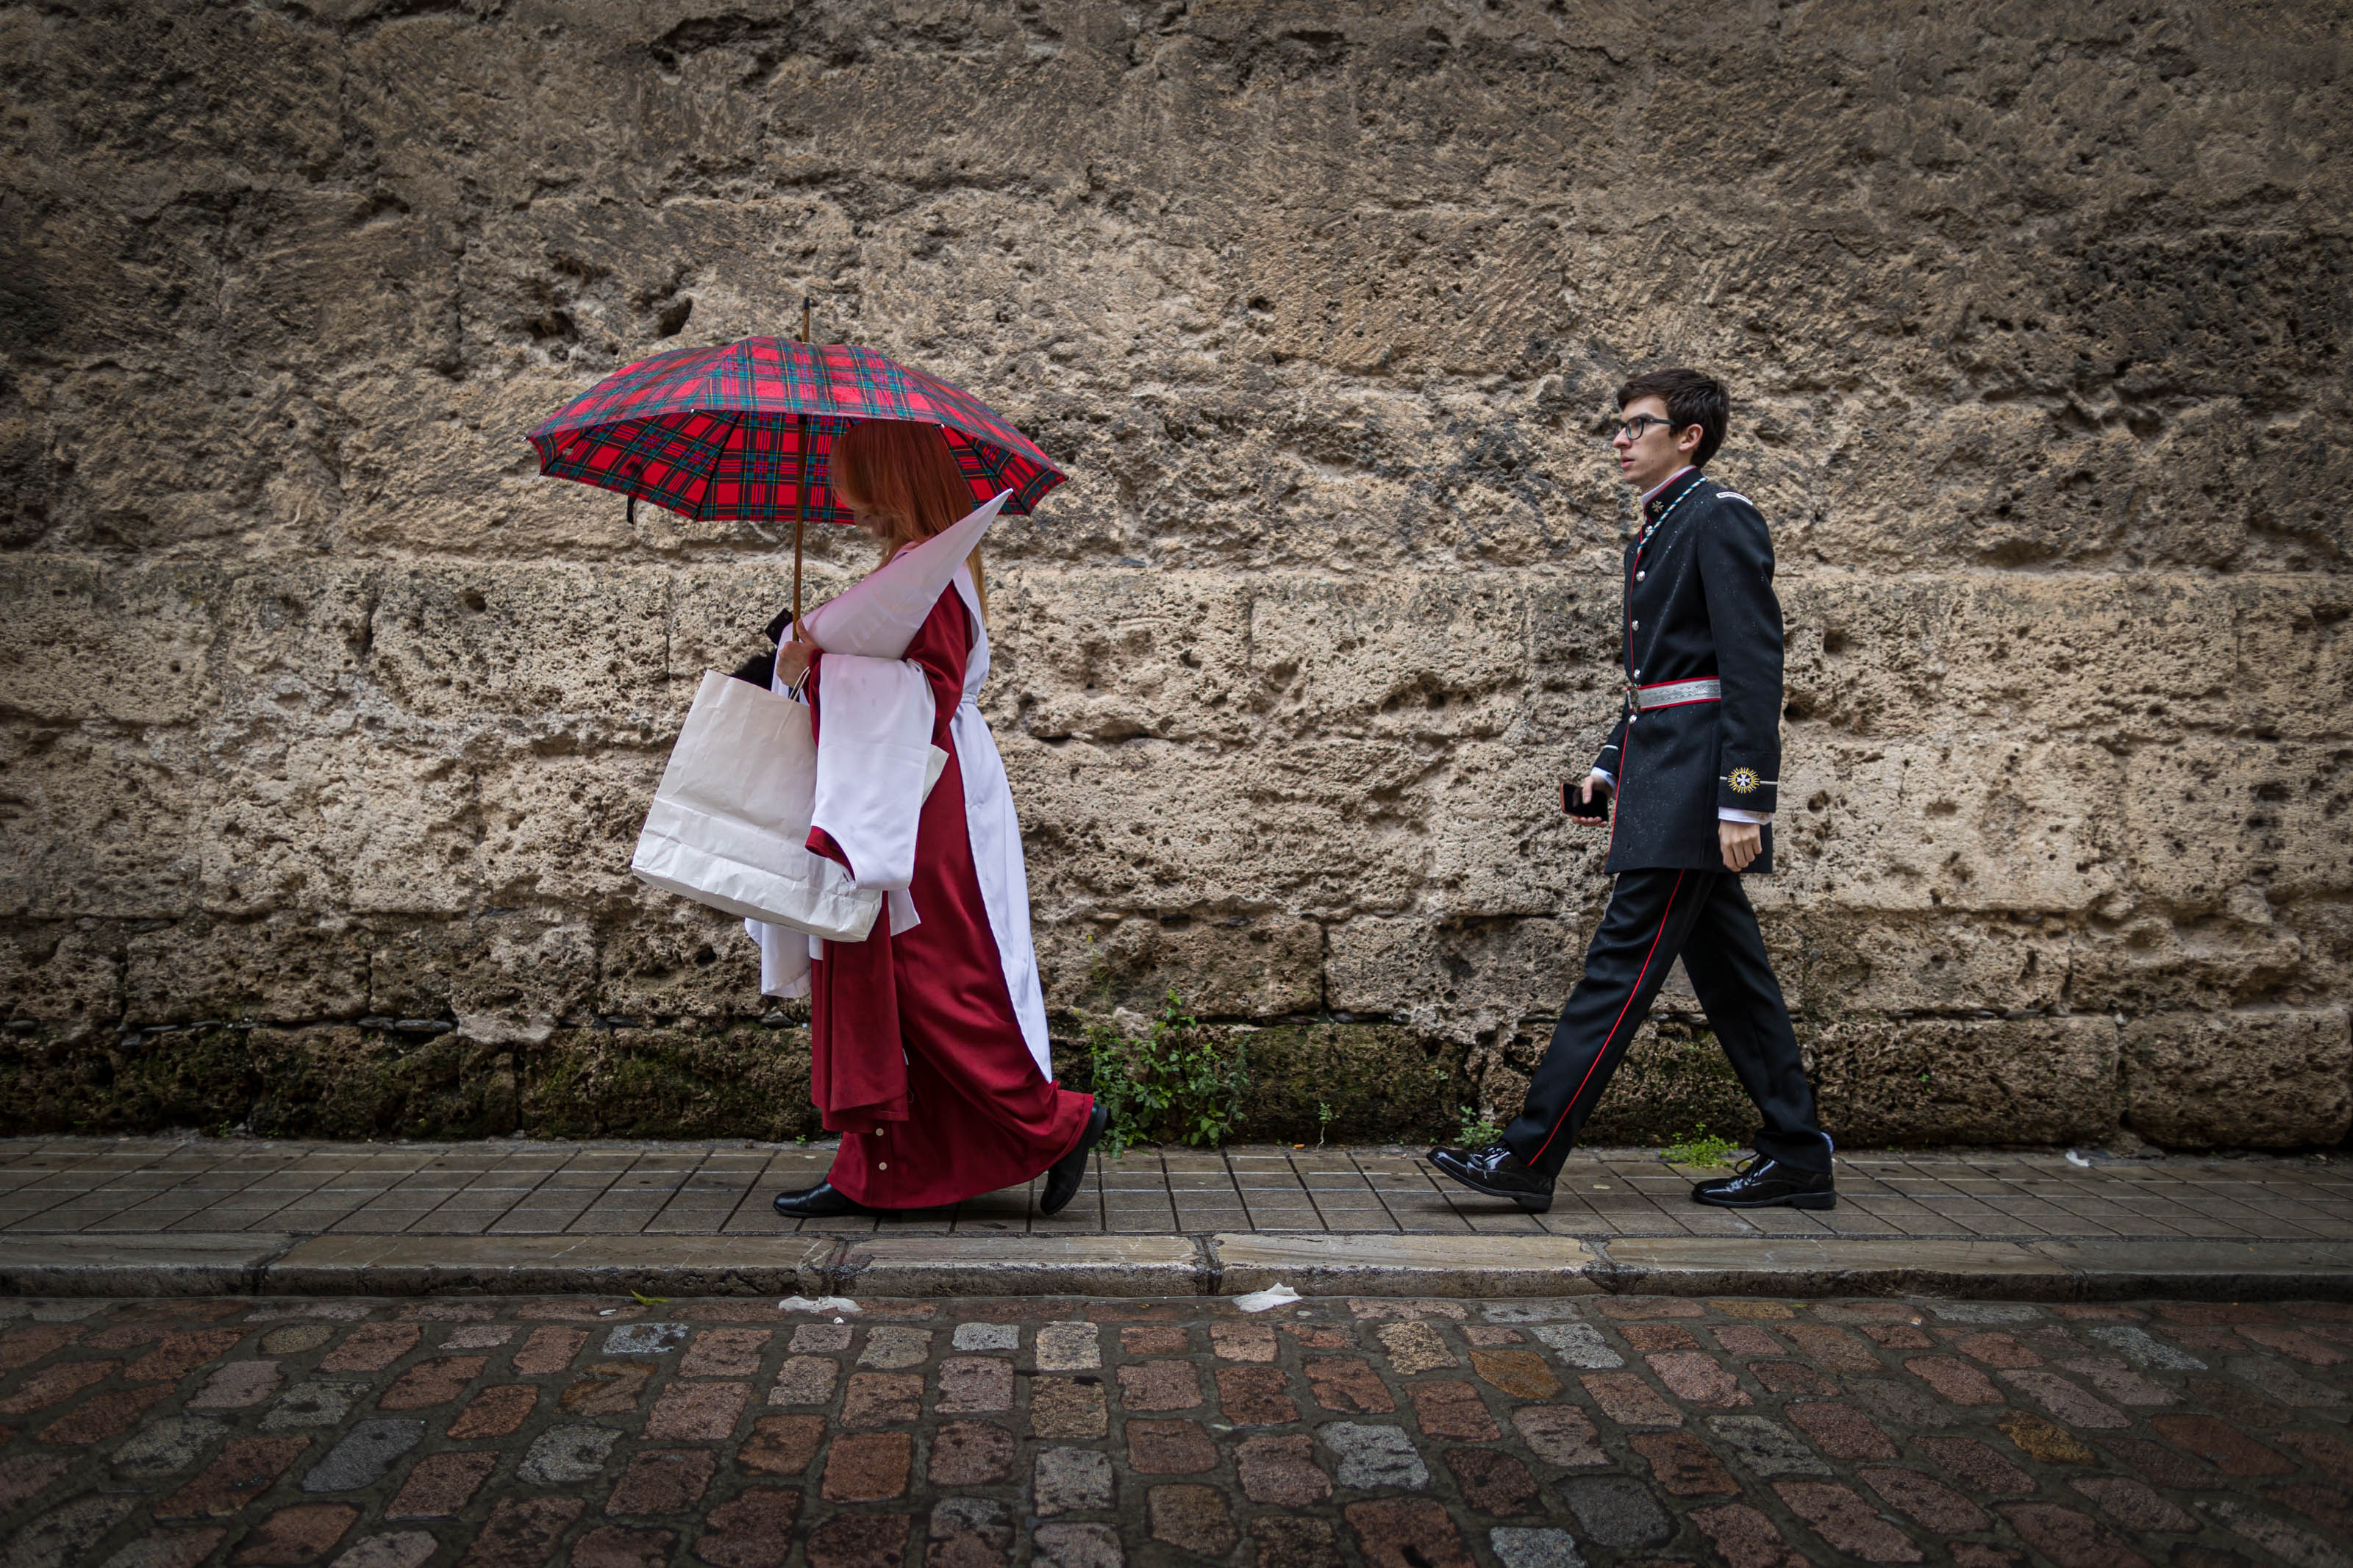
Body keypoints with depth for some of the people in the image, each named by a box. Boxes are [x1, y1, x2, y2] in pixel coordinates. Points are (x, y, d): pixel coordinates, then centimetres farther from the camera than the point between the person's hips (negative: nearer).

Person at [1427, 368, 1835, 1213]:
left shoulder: (1721, 517, -8)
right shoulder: (1654, 533, 21)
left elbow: (1753, 663, -16)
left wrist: (1744, 799, -21)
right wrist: (1611, 766, 19)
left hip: (1696, 778, -10)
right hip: (1661, 769, 10)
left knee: (1623, 960, -9)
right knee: (1726, 966, 12)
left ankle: (1529, 1157, -7)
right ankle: (1797, 1159, 20)